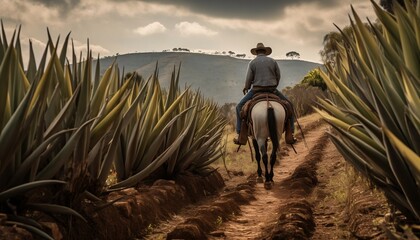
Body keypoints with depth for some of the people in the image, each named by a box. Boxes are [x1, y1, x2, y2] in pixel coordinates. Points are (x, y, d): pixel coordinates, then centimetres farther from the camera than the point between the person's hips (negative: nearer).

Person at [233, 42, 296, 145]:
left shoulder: (252, 62, 1)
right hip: (272, 90, 1)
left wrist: (246, 88, 18)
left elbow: (248, 80, -2)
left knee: (240, 107, 15)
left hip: (256, 91, -1)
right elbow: (278, 76, 8)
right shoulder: (273, 61, 6)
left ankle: (240, 136, 6)